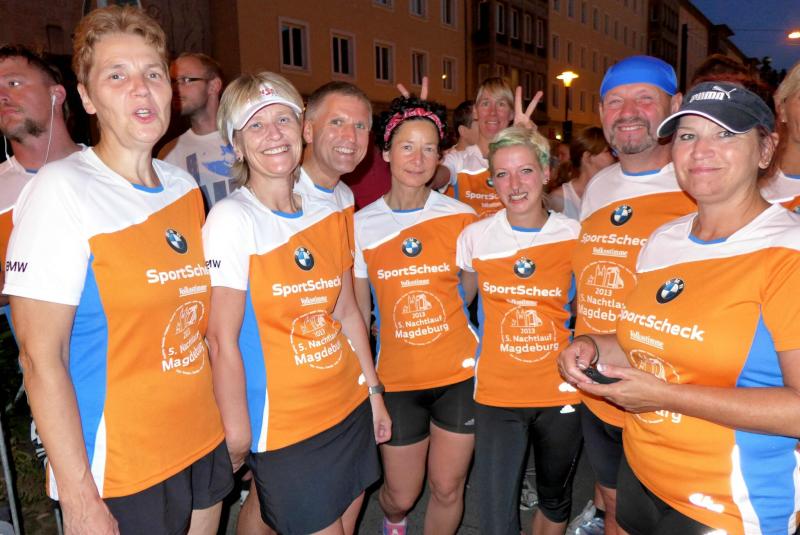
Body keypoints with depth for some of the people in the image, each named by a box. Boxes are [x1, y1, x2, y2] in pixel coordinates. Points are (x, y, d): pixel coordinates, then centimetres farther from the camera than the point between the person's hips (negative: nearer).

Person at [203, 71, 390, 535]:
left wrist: (375, 391, 11)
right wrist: (239, 440, -13)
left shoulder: (329, 214, 4)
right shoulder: (232, 219, -14)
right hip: (284, 430, -6)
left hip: (350, 410, 6)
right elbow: (223, 340, -15)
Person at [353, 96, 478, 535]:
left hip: (459, 373, 0)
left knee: (448, 488, 10)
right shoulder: (361, 225, -4)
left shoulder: (462, 216, -5)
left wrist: (438, 319, -1)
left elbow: (468, 289, 9)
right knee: (401, 494, 13)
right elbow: (358, 313, 1)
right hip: (397, 379, 0)